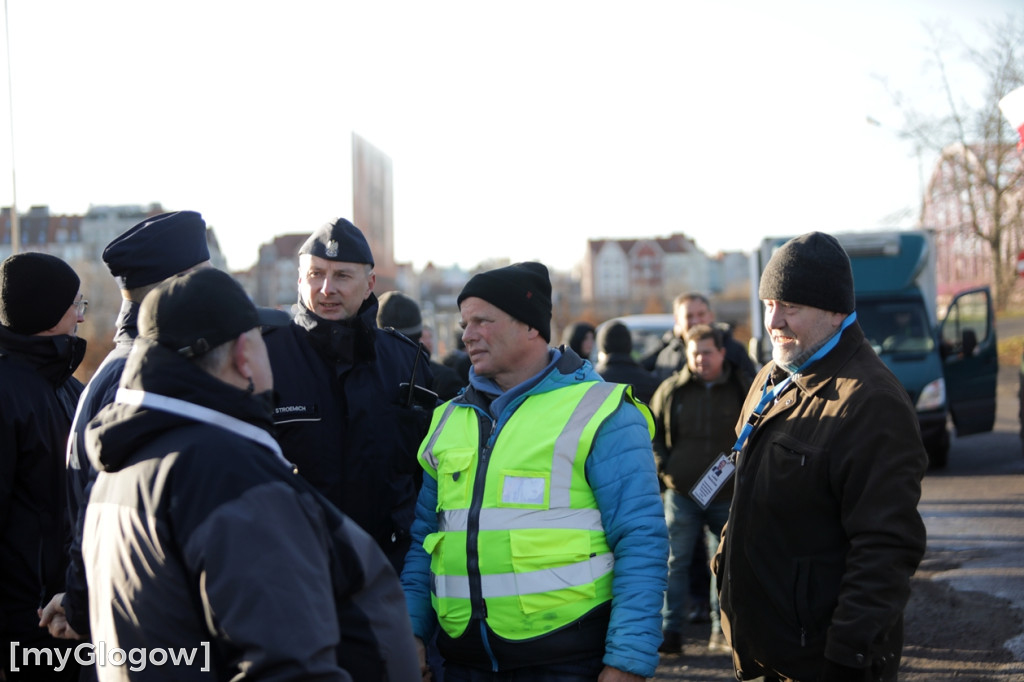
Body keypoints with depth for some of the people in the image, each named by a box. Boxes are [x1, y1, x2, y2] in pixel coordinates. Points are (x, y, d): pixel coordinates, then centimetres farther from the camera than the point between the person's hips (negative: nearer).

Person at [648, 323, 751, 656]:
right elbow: (650, 430, 11)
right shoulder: (672, 389, 1)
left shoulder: (743, 389, 1)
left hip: (728, 494, 0)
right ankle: (669, 631, 5)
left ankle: (721, 630, 16)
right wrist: (664, 464, -1)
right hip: (681, 492, 0)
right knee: (675, 562, 0)